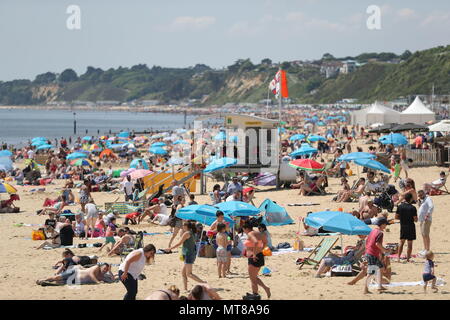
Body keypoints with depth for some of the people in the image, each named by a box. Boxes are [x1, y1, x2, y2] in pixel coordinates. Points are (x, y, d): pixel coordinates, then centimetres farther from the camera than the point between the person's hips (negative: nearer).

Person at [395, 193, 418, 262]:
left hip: (402, 226, 4)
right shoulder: (412, 208, -14)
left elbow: (396, 217, 3)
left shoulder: (400, 206, -3)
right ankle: (408, 258, 5)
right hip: (410, 227, -4)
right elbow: (415, 219, -13)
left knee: (402, 242, 15)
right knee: (410, 243, 4)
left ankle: (399, 257, 10)